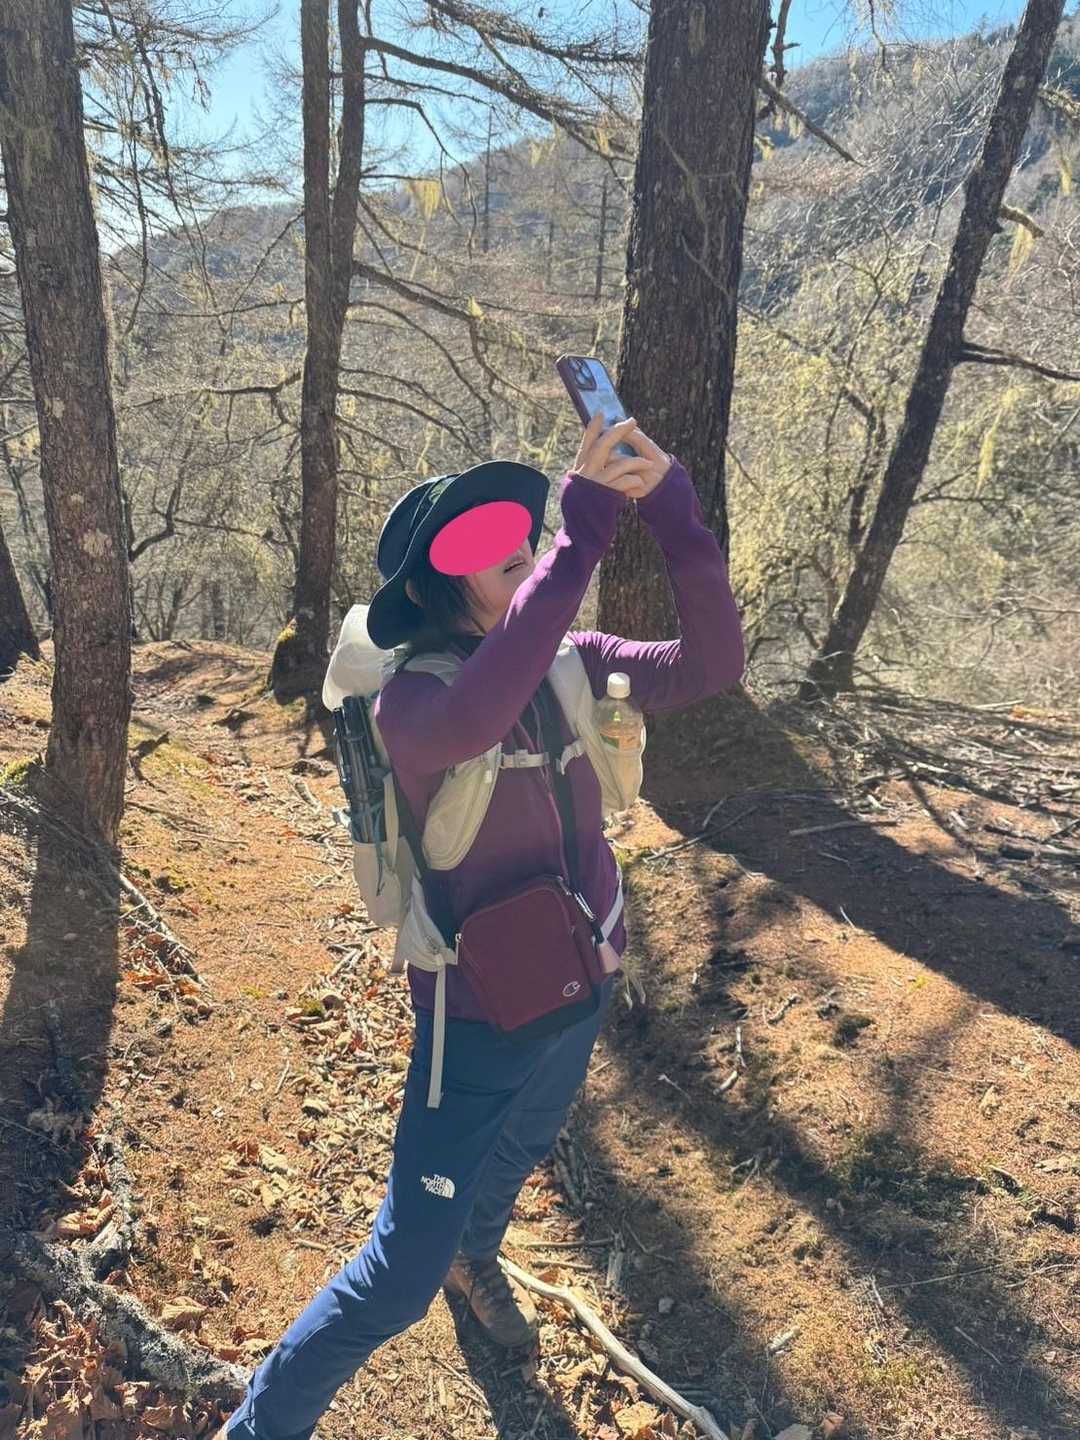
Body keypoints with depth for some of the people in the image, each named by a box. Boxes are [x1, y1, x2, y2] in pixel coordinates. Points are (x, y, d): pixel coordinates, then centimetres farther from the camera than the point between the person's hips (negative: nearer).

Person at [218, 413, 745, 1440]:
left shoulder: (570, 663, -9)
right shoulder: (411, 700, -26)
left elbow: (709, 664, -18)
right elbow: (473, 718, -50)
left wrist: (671, 508, -31)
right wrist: (584, 527, -48)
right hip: (478, 1019, -6)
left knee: (519, 1155, 34)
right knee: (400, 1281, 3)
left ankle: (476, 1258, 68)